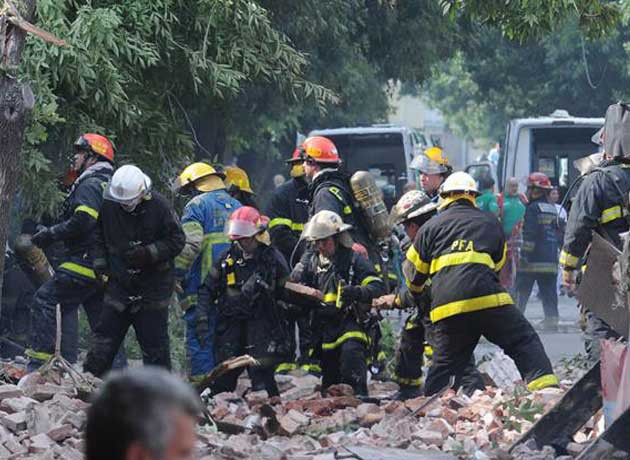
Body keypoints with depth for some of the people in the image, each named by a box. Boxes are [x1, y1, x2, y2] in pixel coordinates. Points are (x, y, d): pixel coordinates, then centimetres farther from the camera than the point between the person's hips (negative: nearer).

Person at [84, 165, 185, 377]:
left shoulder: (158, 206, -13)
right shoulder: (108, 205, -2)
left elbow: (177, 241, -8)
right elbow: (98, 235, 15)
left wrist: (149, 253, -20)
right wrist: (100, 262, 3)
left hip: (153, 286, -3)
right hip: (119, 282, 3)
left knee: (154, 339, 2)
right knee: (105, 335, 2)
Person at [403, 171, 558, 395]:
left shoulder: (431, 226, 18)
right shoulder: (491, 222, 20)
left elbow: (414, 270, 23)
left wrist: (416, 290, 46)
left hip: (446, 306, 1)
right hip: (488, 299, -1)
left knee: (445, 364, 11)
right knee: (525, 343, 4)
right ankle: (546, 388, -12)